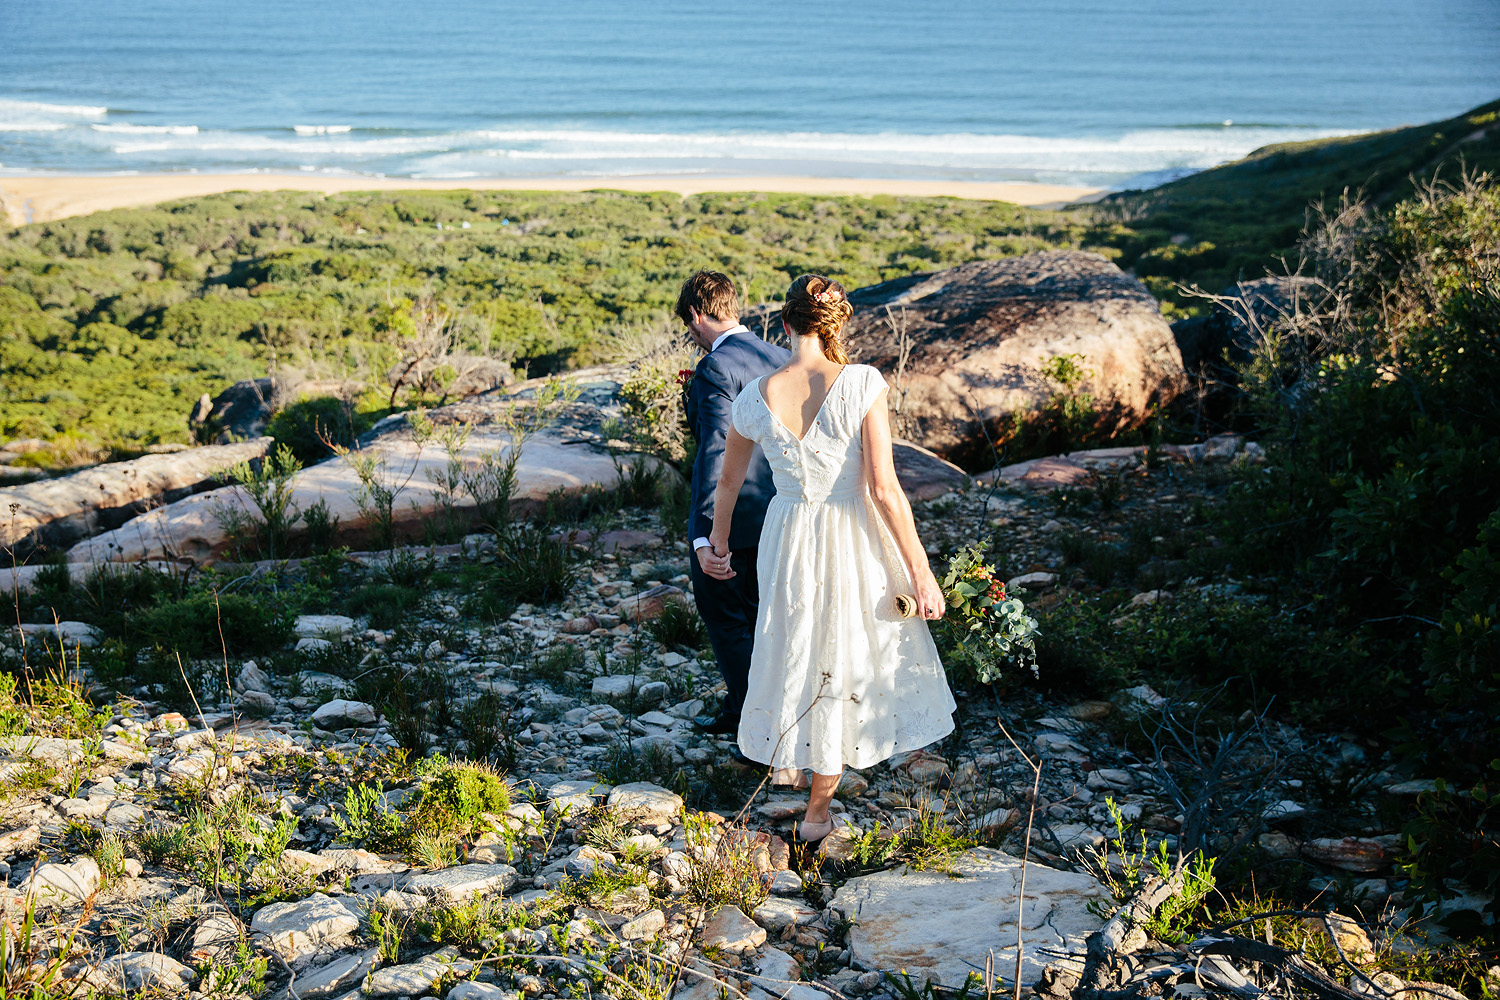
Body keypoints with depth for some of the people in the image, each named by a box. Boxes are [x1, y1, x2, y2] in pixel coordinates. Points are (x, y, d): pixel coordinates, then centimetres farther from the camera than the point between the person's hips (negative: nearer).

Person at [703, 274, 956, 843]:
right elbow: (883, 488, -21)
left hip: (788, 540, 2)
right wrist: (920, 571, -12)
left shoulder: (756, 398, -9)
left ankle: (787, 752, 49)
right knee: (845, 656, 19)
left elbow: (728, 484, 6)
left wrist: (719, 547, 24)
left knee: (798, 651, 26)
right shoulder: (861, 383, -20)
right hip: (853, 541, -2)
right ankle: (818, 809, 35)